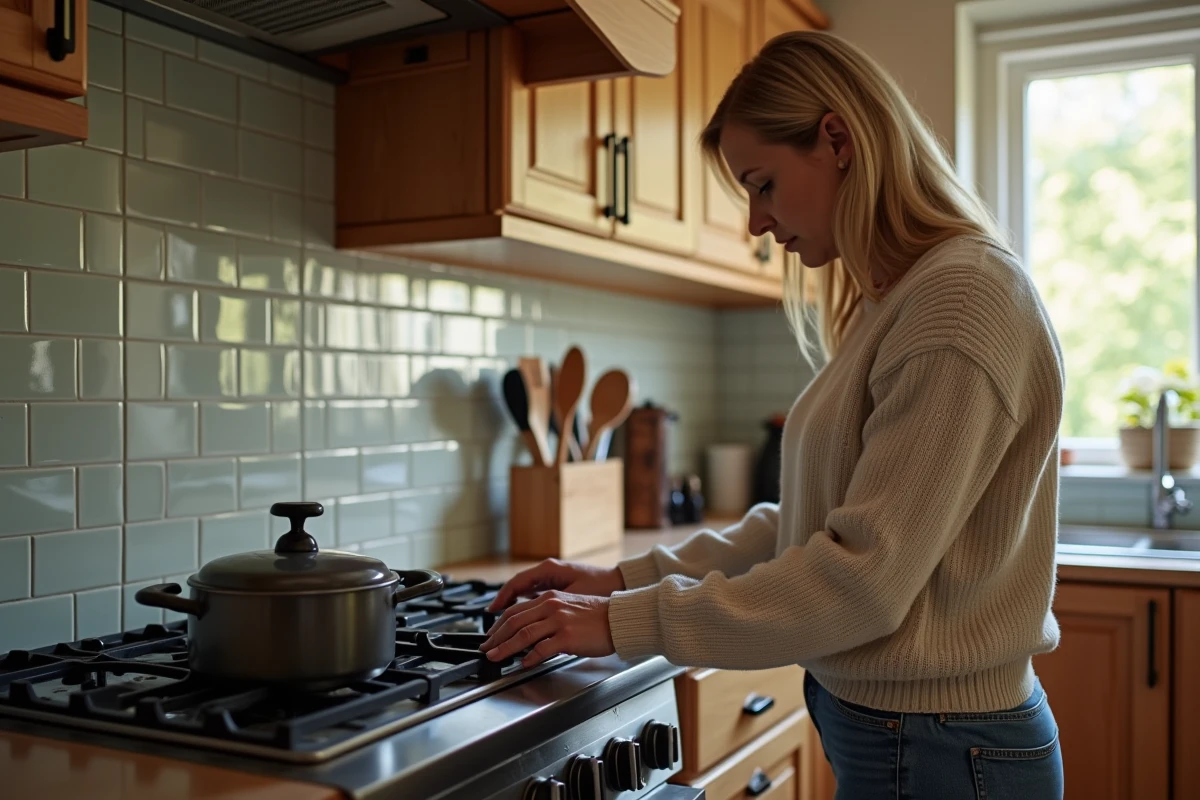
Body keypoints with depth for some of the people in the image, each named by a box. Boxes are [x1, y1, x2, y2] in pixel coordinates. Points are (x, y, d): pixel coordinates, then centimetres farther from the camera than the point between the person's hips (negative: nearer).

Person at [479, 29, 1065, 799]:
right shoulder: (892, 303, 9)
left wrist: (625, 623, -18)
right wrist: (626, 580, 1)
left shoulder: (963, 296, -20)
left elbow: (864, 577, -23)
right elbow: (810, 520, 8)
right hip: (881, 728, 8)